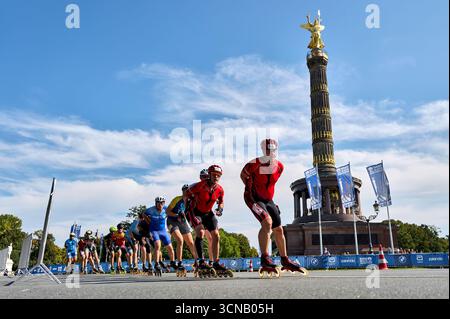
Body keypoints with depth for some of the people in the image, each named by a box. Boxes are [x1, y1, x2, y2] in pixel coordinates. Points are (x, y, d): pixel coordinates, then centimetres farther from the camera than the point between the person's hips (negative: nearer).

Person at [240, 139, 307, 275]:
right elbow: (243, 175, -2)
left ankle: (285, 261, 24)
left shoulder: (279, 166, -3)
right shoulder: (255, 164, -20)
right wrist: (252, 189, 1)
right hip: (253, 198, -6)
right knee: (267, 223, -26)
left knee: (278, 230, 9)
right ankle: (264, 258, -18)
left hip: (268, 200, 6)